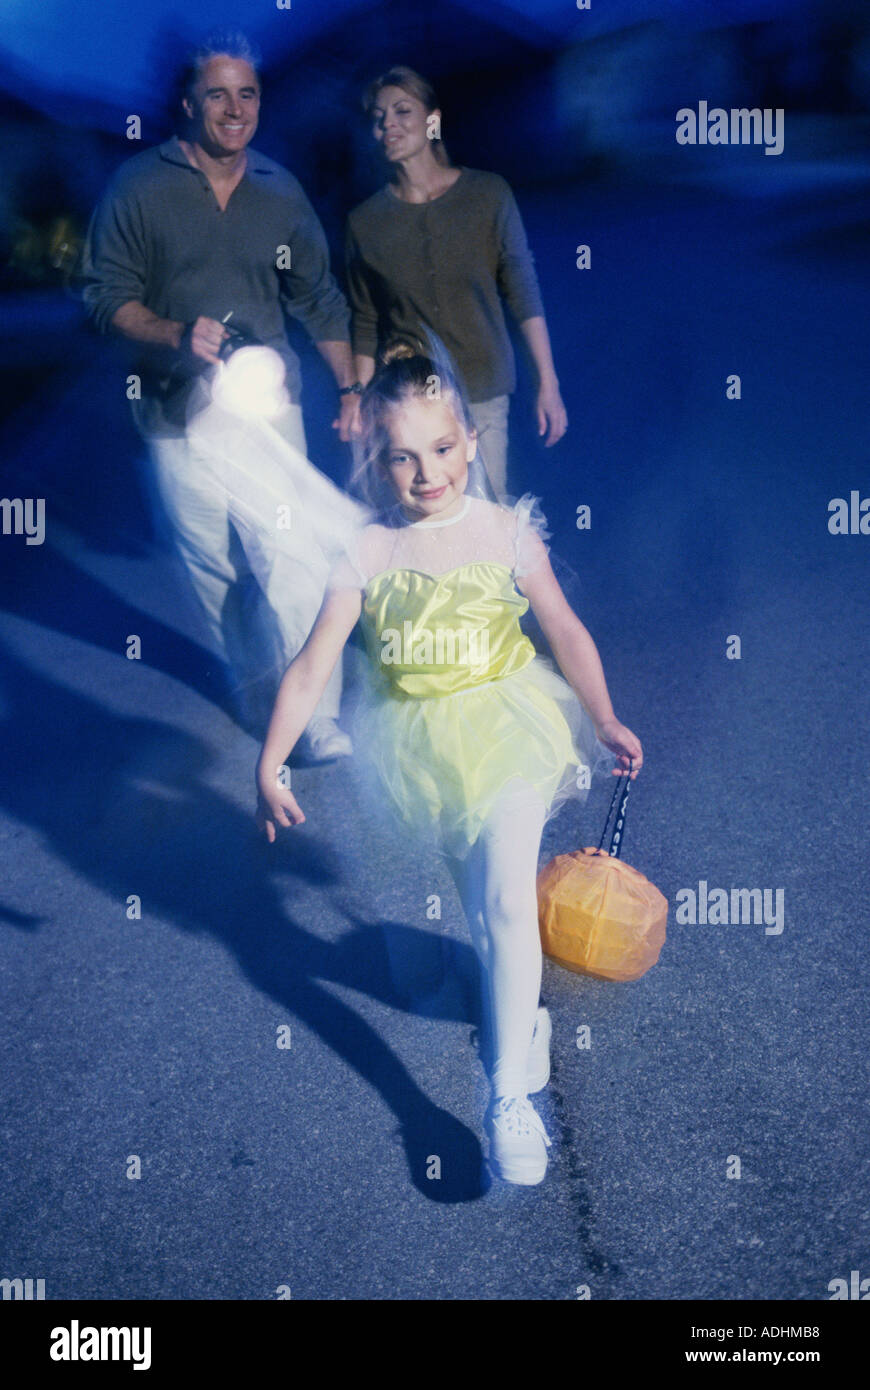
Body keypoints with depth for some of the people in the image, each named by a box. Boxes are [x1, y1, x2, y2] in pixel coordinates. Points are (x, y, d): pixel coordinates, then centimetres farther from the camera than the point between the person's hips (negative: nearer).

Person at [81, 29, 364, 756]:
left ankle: (321, 716, 2)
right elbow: (107, 293, -3)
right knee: (214, 566, 8)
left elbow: (319, 299, 13)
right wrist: (175, 335, -20)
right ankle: (251, 683, 31)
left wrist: (352, 387, 10)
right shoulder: (140, 186, -2)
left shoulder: (280, 191, 6)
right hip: (181, 417, -1)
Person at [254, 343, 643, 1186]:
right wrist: (270, 766, -12)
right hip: (418, 743, 2)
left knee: (506, 901, -11)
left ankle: (510, 1095, -4)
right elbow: (311, 667, -9)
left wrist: (605, 722, -1)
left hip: (506, 724, -2)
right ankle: (519, 1012, 49)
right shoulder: (367, 555, -9)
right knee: (474, 900, 19)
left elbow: (565, 629, -1)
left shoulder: (506, 533, -9)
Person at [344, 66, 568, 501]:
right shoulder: (365, 221, 3)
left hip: (483, 399, 0)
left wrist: (548, 385, -2)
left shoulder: (488, 195, 1)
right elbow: (365, 329, 7)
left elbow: (524, 296, 1)